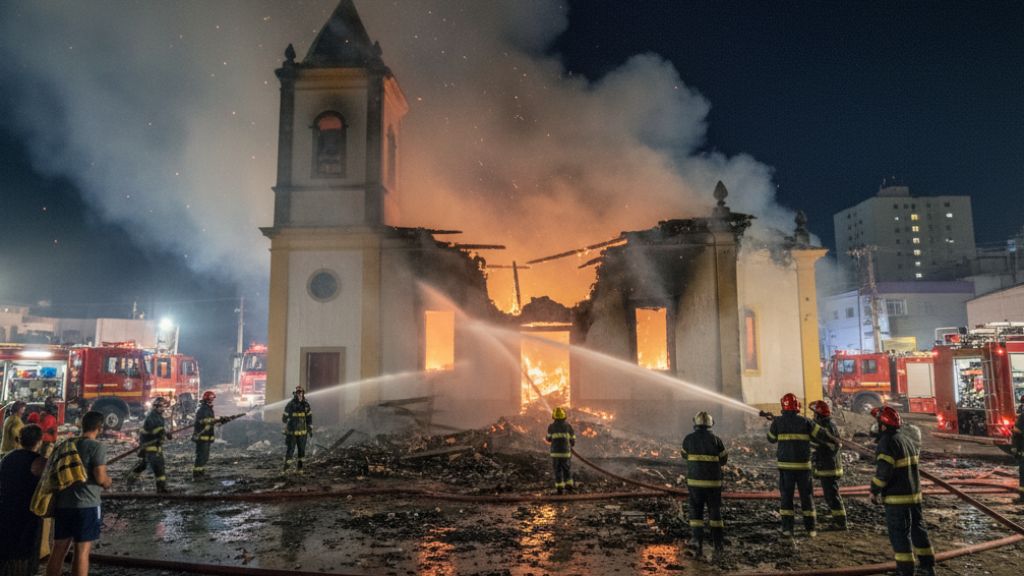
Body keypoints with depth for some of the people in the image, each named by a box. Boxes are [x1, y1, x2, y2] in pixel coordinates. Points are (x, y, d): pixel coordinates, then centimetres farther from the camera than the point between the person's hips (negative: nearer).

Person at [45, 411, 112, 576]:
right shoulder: (97, 447, -12)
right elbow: (100, 478, -17)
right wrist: (108, 482, 3)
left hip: (62, 503, 7)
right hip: (86, 504, -7)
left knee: (58, 549, 14)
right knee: (82, 551, 0)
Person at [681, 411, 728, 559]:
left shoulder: (688, 439, -4)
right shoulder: (716, 440, -7)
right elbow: (723, 459, 8)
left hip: (694, 481, 0)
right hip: (713, 483, 0)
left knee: (696, 513, 10)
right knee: (715, 513, 17)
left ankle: (697, 540, -8)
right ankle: (718, 545, 22)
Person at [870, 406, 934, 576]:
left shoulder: (887, 442, -18)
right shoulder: (907, 440, 9)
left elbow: (883, 471, -22)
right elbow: (911, 467, 15)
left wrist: (874, 491, -11)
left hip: (897, 498, -8)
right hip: (914, 493, 8)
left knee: (899, 533, 0)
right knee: (917, 529, 17)